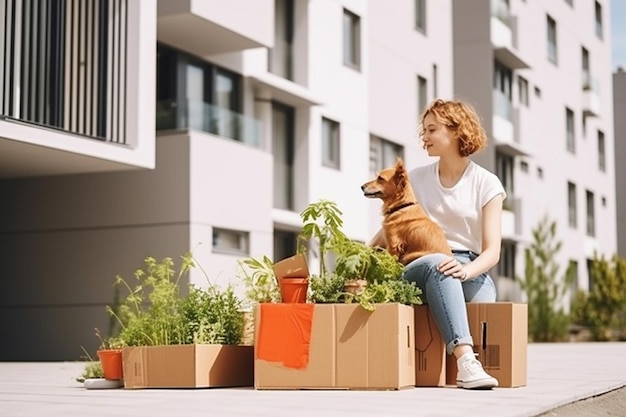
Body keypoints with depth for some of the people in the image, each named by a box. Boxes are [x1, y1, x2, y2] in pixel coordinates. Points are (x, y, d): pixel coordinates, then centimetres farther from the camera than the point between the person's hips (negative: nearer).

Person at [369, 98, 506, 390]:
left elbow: (492, 251, -4)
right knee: (436, 263, -39)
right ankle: (465, 362, -54)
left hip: (471, 271, 0)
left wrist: (466, 269, -27)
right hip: (419, 270, 0)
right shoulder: (416, 179, 13)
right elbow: (388, 231, 16)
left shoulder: (486, 184, 5)